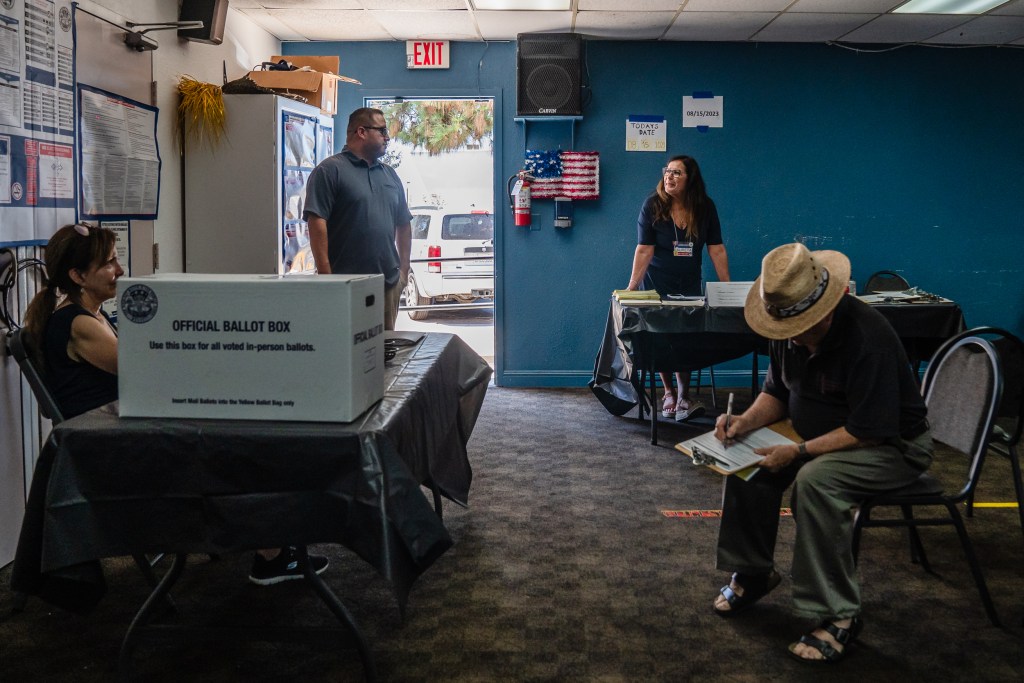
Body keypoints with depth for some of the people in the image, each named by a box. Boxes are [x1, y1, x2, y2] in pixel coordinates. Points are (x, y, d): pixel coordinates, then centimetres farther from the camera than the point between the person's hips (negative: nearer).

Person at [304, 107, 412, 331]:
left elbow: (404, 224, 21)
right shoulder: (330, 170, -4)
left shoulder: (390, 175, 17)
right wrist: (326, 275, -17)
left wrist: (404, 269, 13)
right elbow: (317, 222, -12)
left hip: (389, 282, 7)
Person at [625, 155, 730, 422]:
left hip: (689, 285, 1)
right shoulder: (653, 205, -11)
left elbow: (717, 250, -5)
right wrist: (632, 287, -21)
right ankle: (668, 393, 22)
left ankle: (684, 396, 5)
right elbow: (644, 250, -14)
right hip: (656, 285, -1)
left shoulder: (705, 207, -6)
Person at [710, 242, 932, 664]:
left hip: (893, 445, -8)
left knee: (815, 480, -34)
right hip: (819, 435, 8)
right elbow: (776, 393, 10)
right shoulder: (788, 332, -4)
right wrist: (746, 421, -10)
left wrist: (798, 452, -29)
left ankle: (839, 614, -22)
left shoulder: (867, 339, -29)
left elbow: (870, 432, -28)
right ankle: (752, 573, 6)